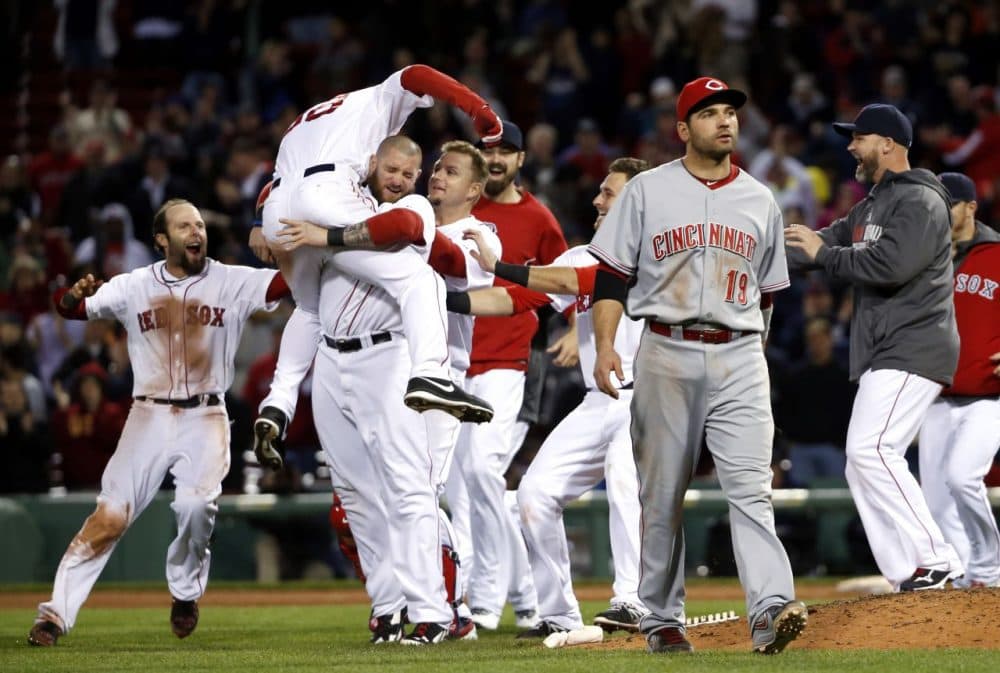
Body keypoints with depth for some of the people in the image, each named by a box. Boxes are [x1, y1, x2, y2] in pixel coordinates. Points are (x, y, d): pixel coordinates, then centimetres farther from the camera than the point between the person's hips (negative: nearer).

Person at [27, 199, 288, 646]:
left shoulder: (232, 283, 0)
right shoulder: (134, 287, 2)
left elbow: (290, 281, -12)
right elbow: (71, 307, -5)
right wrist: (75, 294, -29)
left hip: (205, 420, -1)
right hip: (149, 418, 1)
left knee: (196, 505, -23)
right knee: (109, 517, -8)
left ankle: (186, 591, 5)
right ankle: (55, 614, -5)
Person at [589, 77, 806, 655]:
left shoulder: (761, 202, 13)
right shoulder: (647, 191, 5)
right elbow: (613, 274, 2)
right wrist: (605, 345, -10)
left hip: (739, 359, 1)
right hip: (666, 354, -1)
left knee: (751, 486, -13)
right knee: (662, 493, 3)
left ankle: (771, 609, -25)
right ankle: (662, 619, 12)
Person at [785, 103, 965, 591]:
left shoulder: (920, 201, -10)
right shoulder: (872, 207, 22)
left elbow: (891, 265, -23)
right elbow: (826, 244, 17)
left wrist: (823, 253, -12)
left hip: (913, 349, -11)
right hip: (883, 357, 11)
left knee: (871, 450, -21)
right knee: (864, 465, 6)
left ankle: (937, 562, -21)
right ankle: (909, 576, 5)